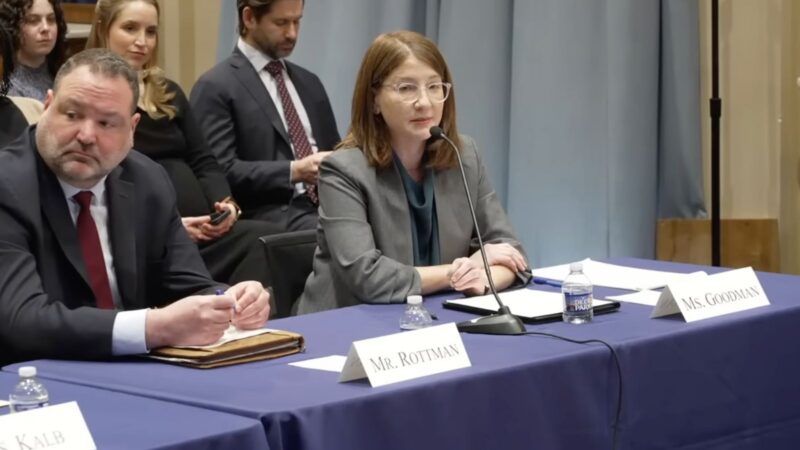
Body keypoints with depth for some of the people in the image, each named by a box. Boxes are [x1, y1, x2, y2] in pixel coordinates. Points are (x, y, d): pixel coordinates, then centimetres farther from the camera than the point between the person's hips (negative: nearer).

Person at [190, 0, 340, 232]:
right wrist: (294, 171, -18)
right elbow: (219, 171, -9)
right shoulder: (216, 86, 0)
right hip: (272, 216, -7)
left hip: (326, 204, 7)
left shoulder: (309, 83, 22)